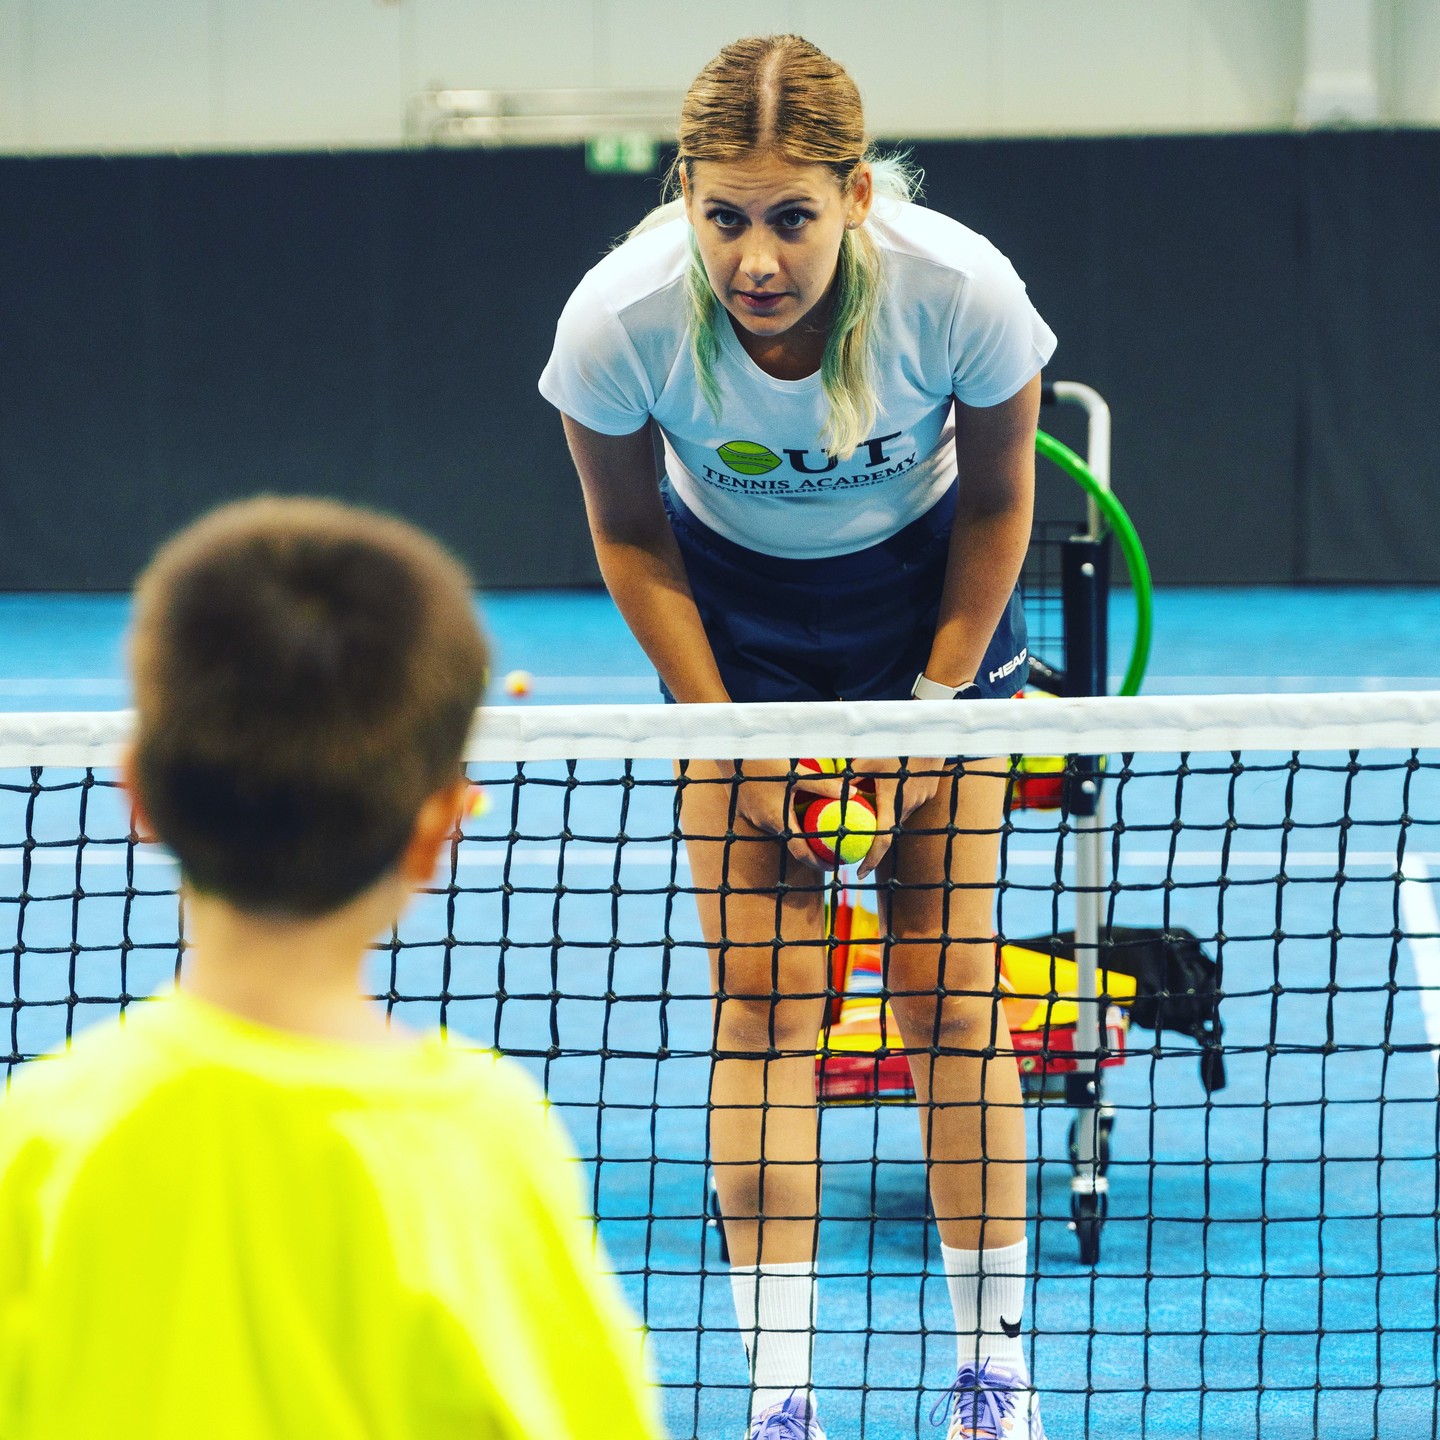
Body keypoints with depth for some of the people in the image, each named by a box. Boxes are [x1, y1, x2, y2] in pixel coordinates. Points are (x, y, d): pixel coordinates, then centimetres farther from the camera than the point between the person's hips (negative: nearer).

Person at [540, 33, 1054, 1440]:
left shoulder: (963, 292, -32)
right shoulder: (618, 320, -31)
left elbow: (994, 503, -11)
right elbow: (630, 534, -11)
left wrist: (932, 714, -11)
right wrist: (728, 736, -13)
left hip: (926, 596, 0)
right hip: (731, 602, 0)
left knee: (947, 984, -3)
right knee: (760, 989, -6)